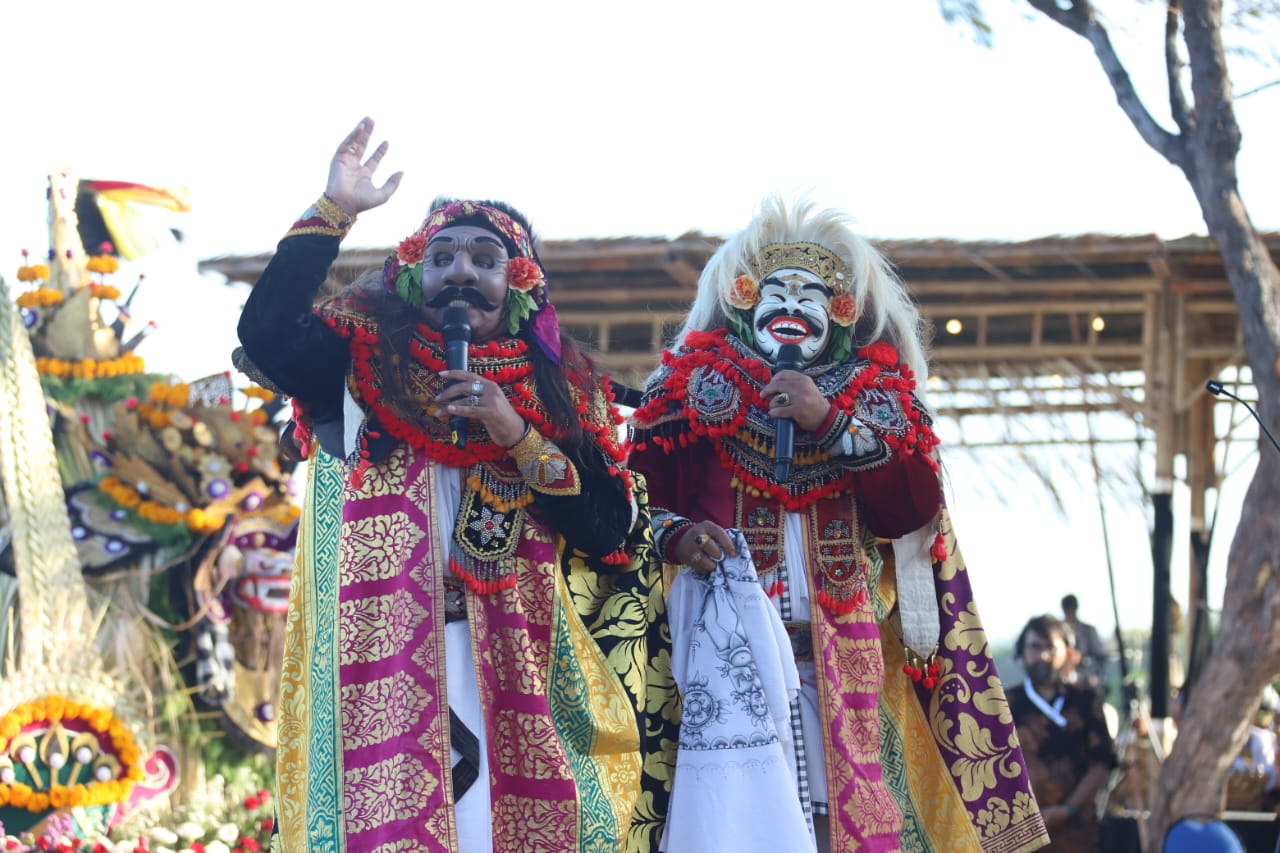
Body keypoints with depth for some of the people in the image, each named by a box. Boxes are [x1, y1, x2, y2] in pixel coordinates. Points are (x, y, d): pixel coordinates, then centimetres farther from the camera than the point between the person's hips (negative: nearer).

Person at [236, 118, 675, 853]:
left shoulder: (560, 393, 13)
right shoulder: (364, 361, 11)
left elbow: (612, 536, 4)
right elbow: (265, 332, -9)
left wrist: (517, 436, -6)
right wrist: (333, 213, -8)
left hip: (518, 669, 2)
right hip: (383, 655, -1)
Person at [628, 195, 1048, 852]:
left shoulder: (877, 397, 14)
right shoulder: (695, 384, 11)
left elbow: (916, 511, 0)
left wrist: (831, 423, -8)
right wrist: (676, 537, -20)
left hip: (848, 666, 2)